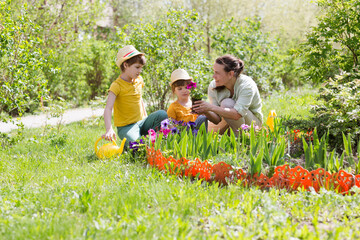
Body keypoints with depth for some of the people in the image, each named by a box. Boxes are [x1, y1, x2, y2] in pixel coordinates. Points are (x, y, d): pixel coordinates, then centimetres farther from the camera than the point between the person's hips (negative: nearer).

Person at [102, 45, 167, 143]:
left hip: (141, 122, 7)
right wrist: (109, 130, -36)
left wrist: (146, 117, 18)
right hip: (126, 126, -6)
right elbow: (108, 108, -23)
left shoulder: (139, 80, 8)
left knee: (162, 115, -17)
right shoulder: (117, 85, -14)